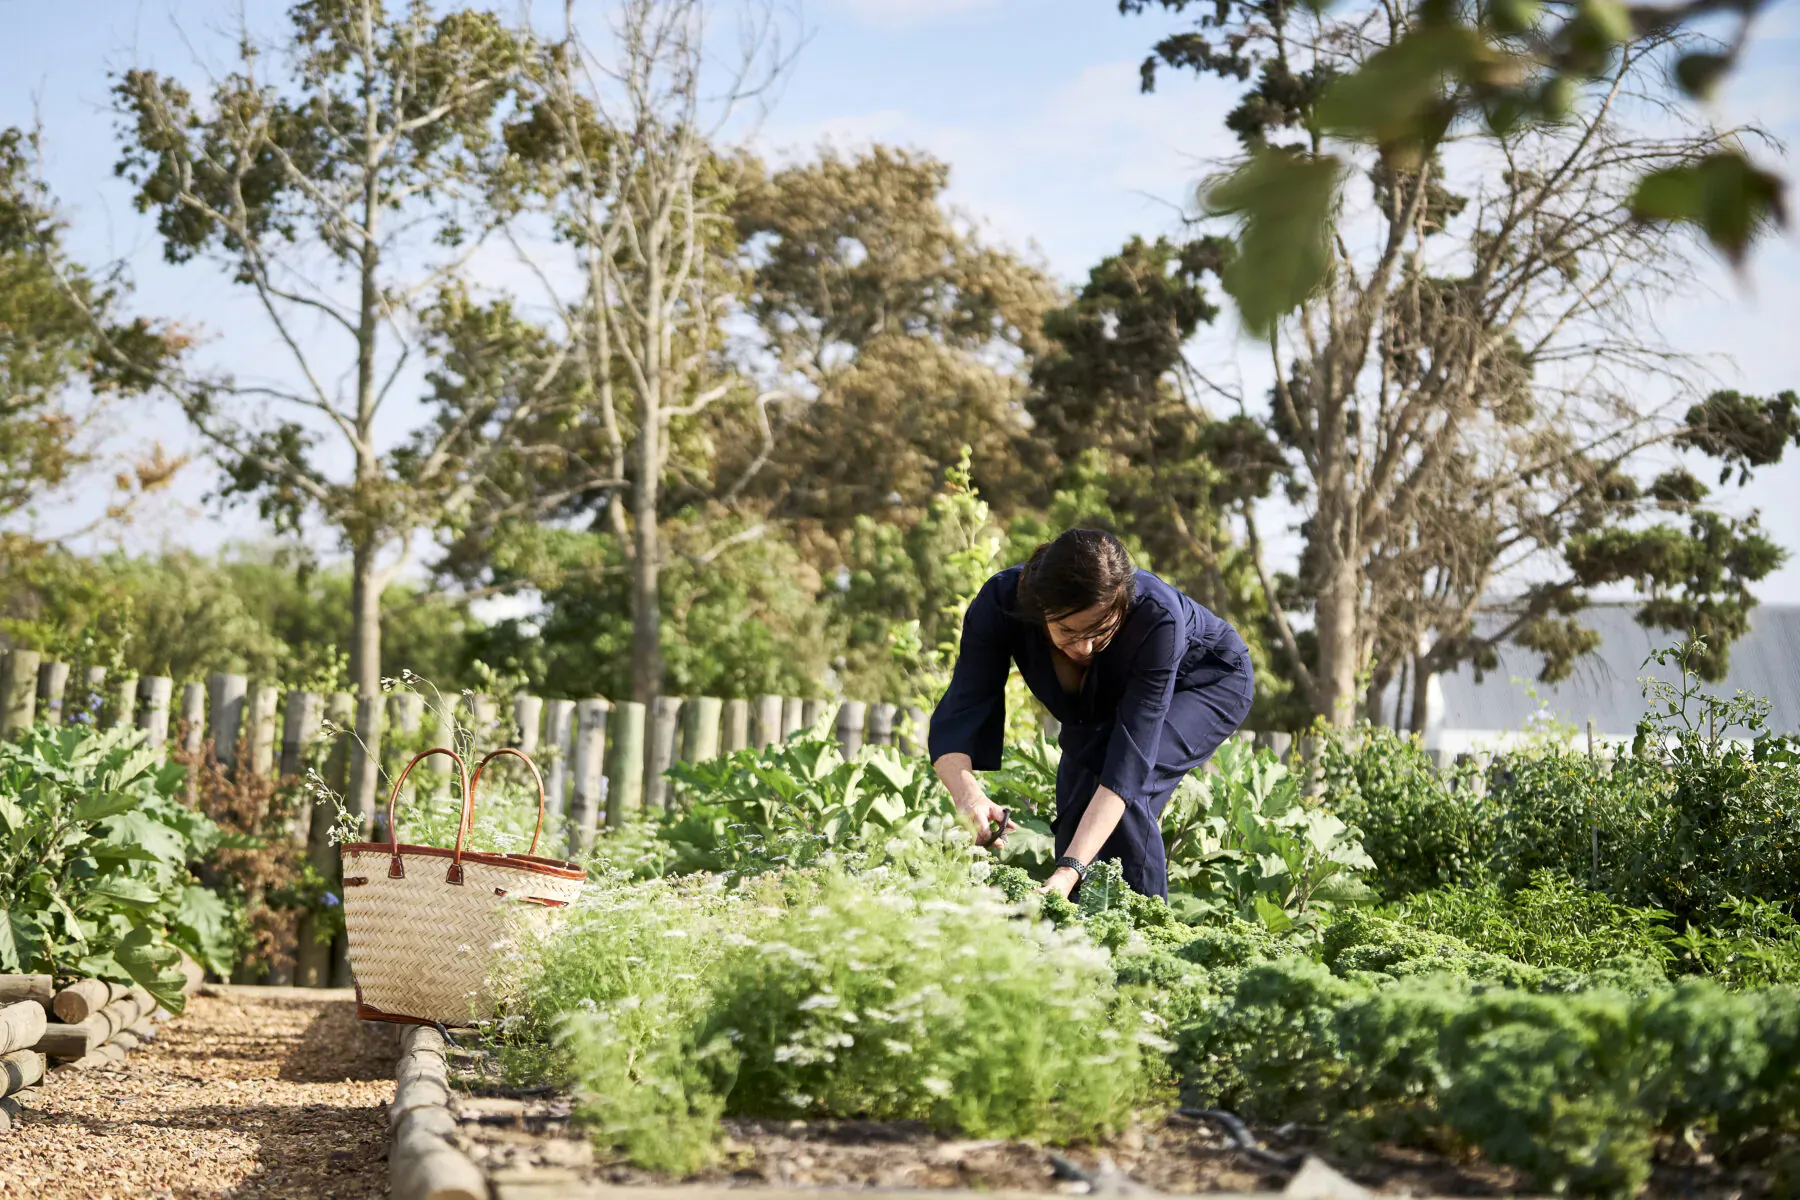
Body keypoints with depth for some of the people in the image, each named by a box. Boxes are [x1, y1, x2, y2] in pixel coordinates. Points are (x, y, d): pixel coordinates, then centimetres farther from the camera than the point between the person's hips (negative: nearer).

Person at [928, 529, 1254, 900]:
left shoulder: (1157, 617, -43)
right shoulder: (1002, 604, -34)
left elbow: (1129, 758, -45)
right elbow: (958, 715, -37)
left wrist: (1069, 871, -56)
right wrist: (967, 794, -59)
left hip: (1209, 681, -4)